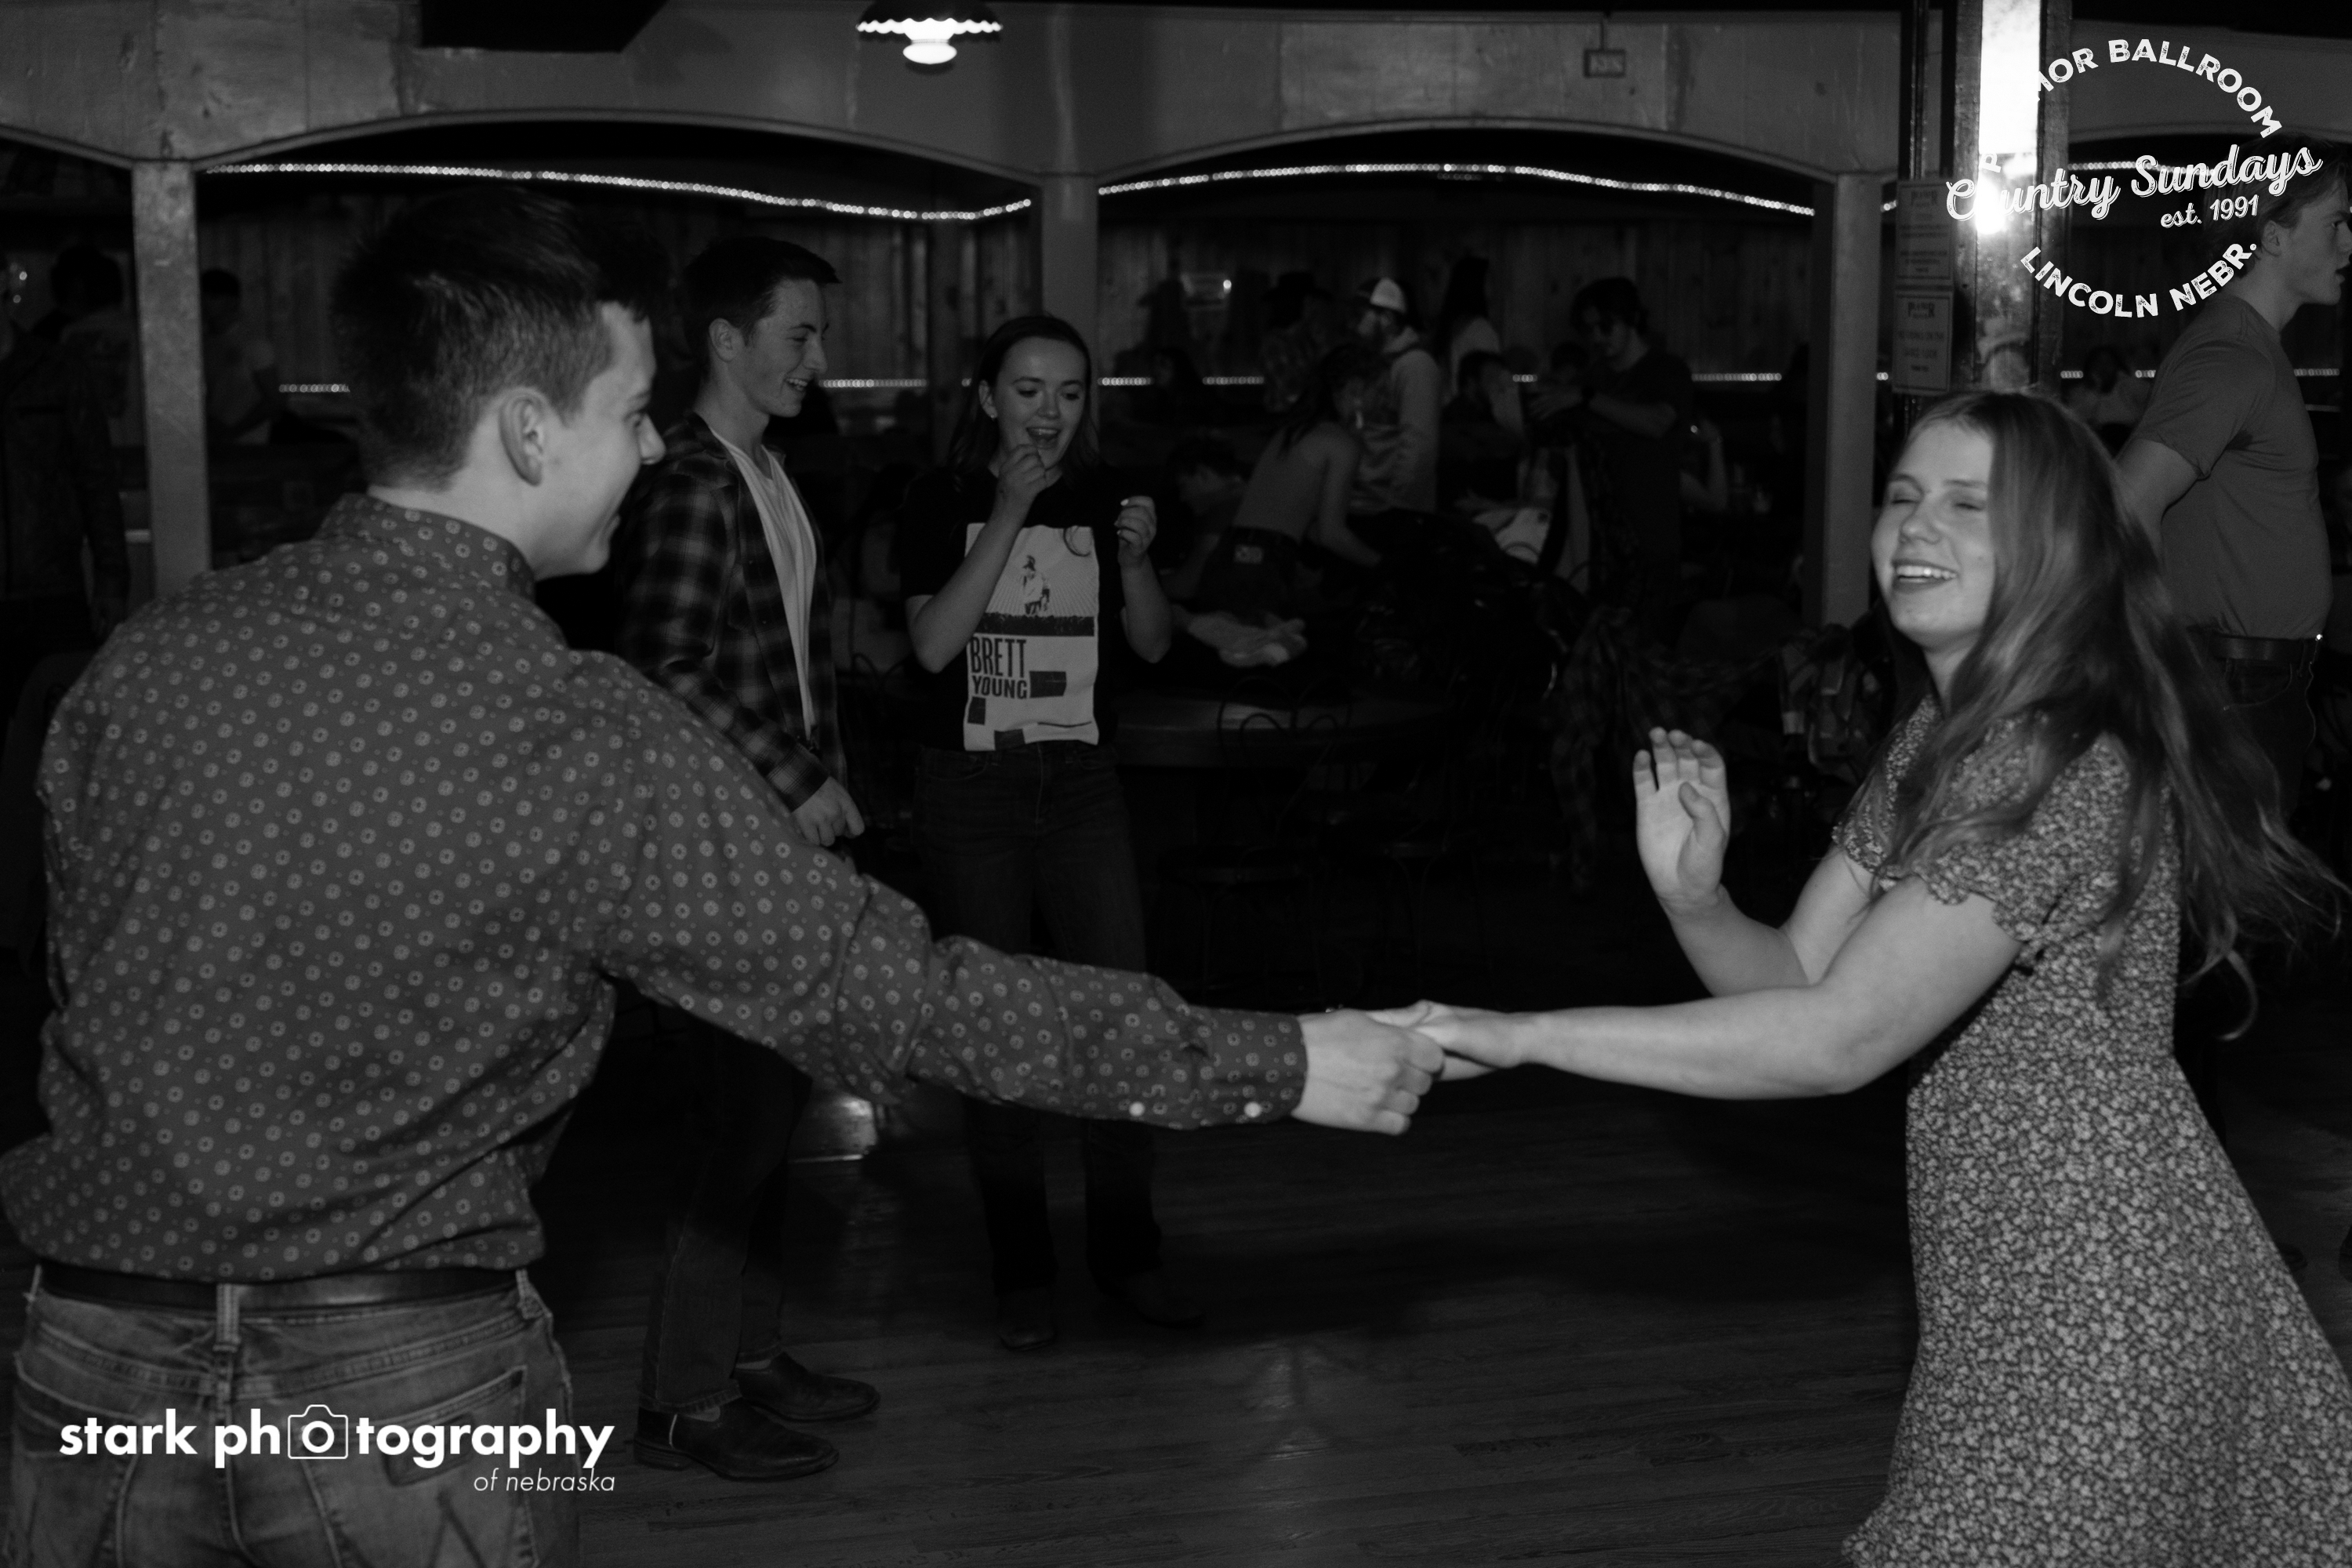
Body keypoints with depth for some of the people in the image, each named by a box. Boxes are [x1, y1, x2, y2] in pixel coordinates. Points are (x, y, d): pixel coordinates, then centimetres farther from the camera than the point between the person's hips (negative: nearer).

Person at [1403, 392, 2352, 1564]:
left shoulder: (2063, 773, -23)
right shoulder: (1937, 740, 8)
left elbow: (1838, 1039, -29)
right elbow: (1798, 973, 3)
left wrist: (1523, 1035, -28)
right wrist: (1693, 899, -19)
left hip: (2091, 1293, -8)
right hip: (2007, 1279, 9)